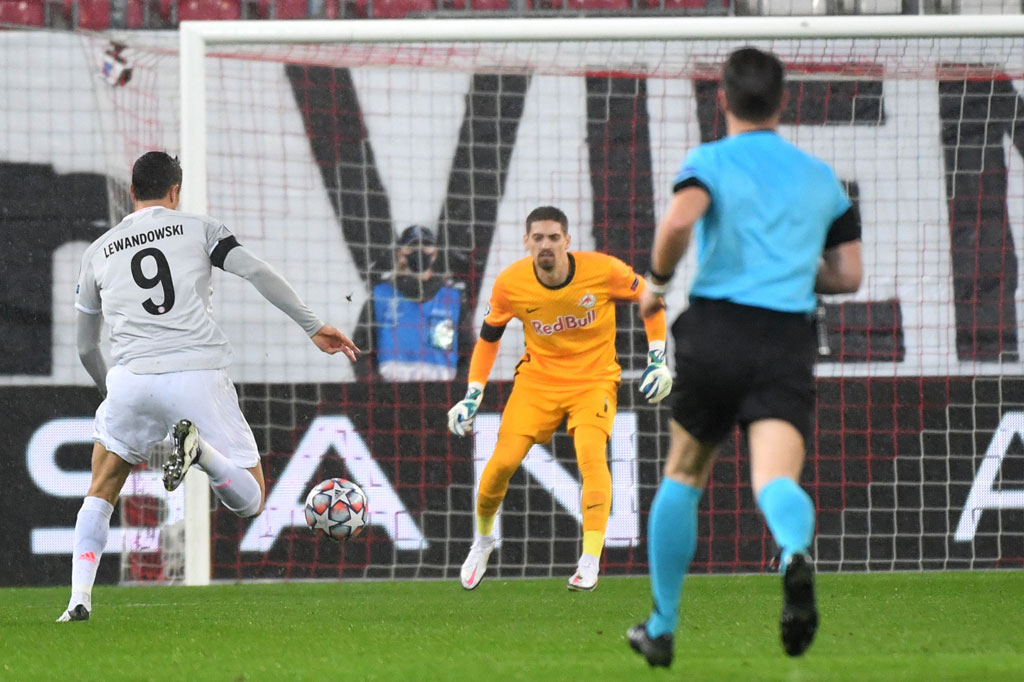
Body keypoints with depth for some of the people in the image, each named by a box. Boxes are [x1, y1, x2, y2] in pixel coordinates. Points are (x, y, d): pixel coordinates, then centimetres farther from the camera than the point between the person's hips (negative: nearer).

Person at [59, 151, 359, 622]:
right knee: (249, 501, 6)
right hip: (198, 378, -2)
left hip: (131, 378, 2)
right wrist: (314, 327, 1)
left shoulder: (97, 253, 20)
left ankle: (79, 599, 3)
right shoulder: (198, 229, 13)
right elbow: (256, 272, -2)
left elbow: (86, 348, 28)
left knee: (101, 494, 22)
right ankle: (200, 450, -26)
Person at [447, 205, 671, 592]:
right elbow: (488, 338, 5)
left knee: (591, 452, -27)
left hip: (594, 379, -2)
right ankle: (483, 539, 20)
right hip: (538, 379, 2)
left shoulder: (603, 271, -19)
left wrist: (657, 360, -5)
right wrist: (473, 395, 0)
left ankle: (590, 562, -27)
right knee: (503, 461, -11)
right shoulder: (510, 284, -13)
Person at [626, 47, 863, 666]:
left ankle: (663, 627, 24)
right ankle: (796, 553, -52)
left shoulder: (712, 161, 4)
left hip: (717, 326, -1)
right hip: (790, 342, 1)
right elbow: (848, 275, 18)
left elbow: (679, 221, -17)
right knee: (777, 477, -15)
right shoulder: (821, 177, 18)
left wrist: (658, 280, 0)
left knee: (684, 475, 17)